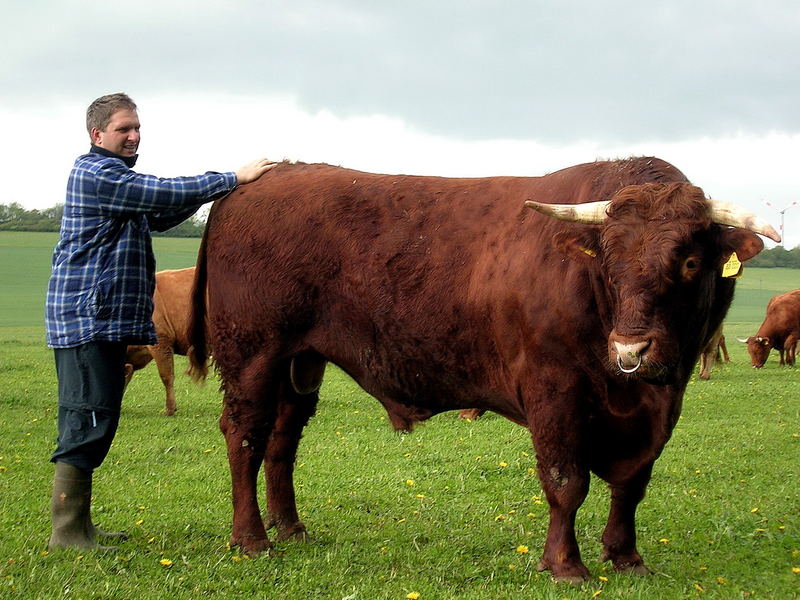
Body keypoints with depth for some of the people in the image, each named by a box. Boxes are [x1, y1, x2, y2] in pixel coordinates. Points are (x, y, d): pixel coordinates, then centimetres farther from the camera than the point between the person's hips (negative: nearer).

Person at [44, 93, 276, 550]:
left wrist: (208, 192, 11)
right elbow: (163, 193, -18)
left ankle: (78, 526, 18)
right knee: (88, 422, -11)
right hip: (87, 318, -11)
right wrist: (232, 180, -15)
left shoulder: (117, 176, 22)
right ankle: (67, 534, -9)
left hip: (107, 319, 11)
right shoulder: (94, 174, -11)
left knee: (92, 422, 12)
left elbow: (159, 216, 26)